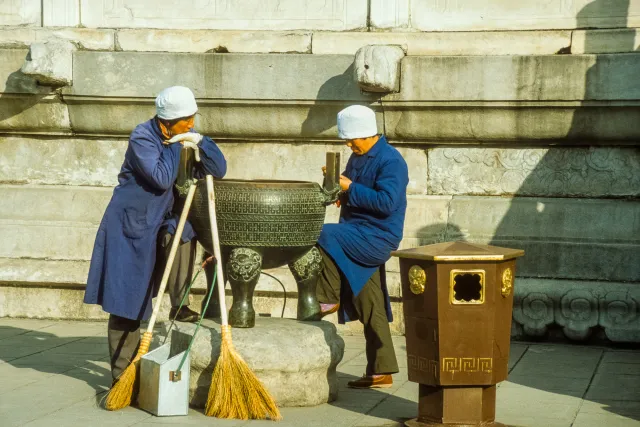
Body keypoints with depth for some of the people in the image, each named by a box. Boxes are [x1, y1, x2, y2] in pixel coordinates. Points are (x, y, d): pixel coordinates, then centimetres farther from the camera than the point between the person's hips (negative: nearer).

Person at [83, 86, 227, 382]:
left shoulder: (185, 137, -1)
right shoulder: (142, 137, -20)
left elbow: (219, 170, -8)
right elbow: (162, 179, -30)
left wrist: (199, 142, -21)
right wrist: (176, 145, -22)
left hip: (162, 221, 6)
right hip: (131, 224, -6)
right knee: (127, 301, -4)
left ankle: (178, 305, -3)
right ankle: (122, 374, 2)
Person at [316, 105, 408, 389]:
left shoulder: (390, 161, -13)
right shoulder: (358, 158, 14)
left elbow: (386, 202, -23)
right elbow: (353, 193, 25)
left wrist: (350, 188, -18)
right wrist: (337, 183, 3)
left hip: (377, 236, -9)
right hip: (360, 239, 9)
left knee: (324, 235, -27)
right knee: (371, 311, 9)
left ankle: (328, 298, -10)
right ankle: (380, 372, 14)